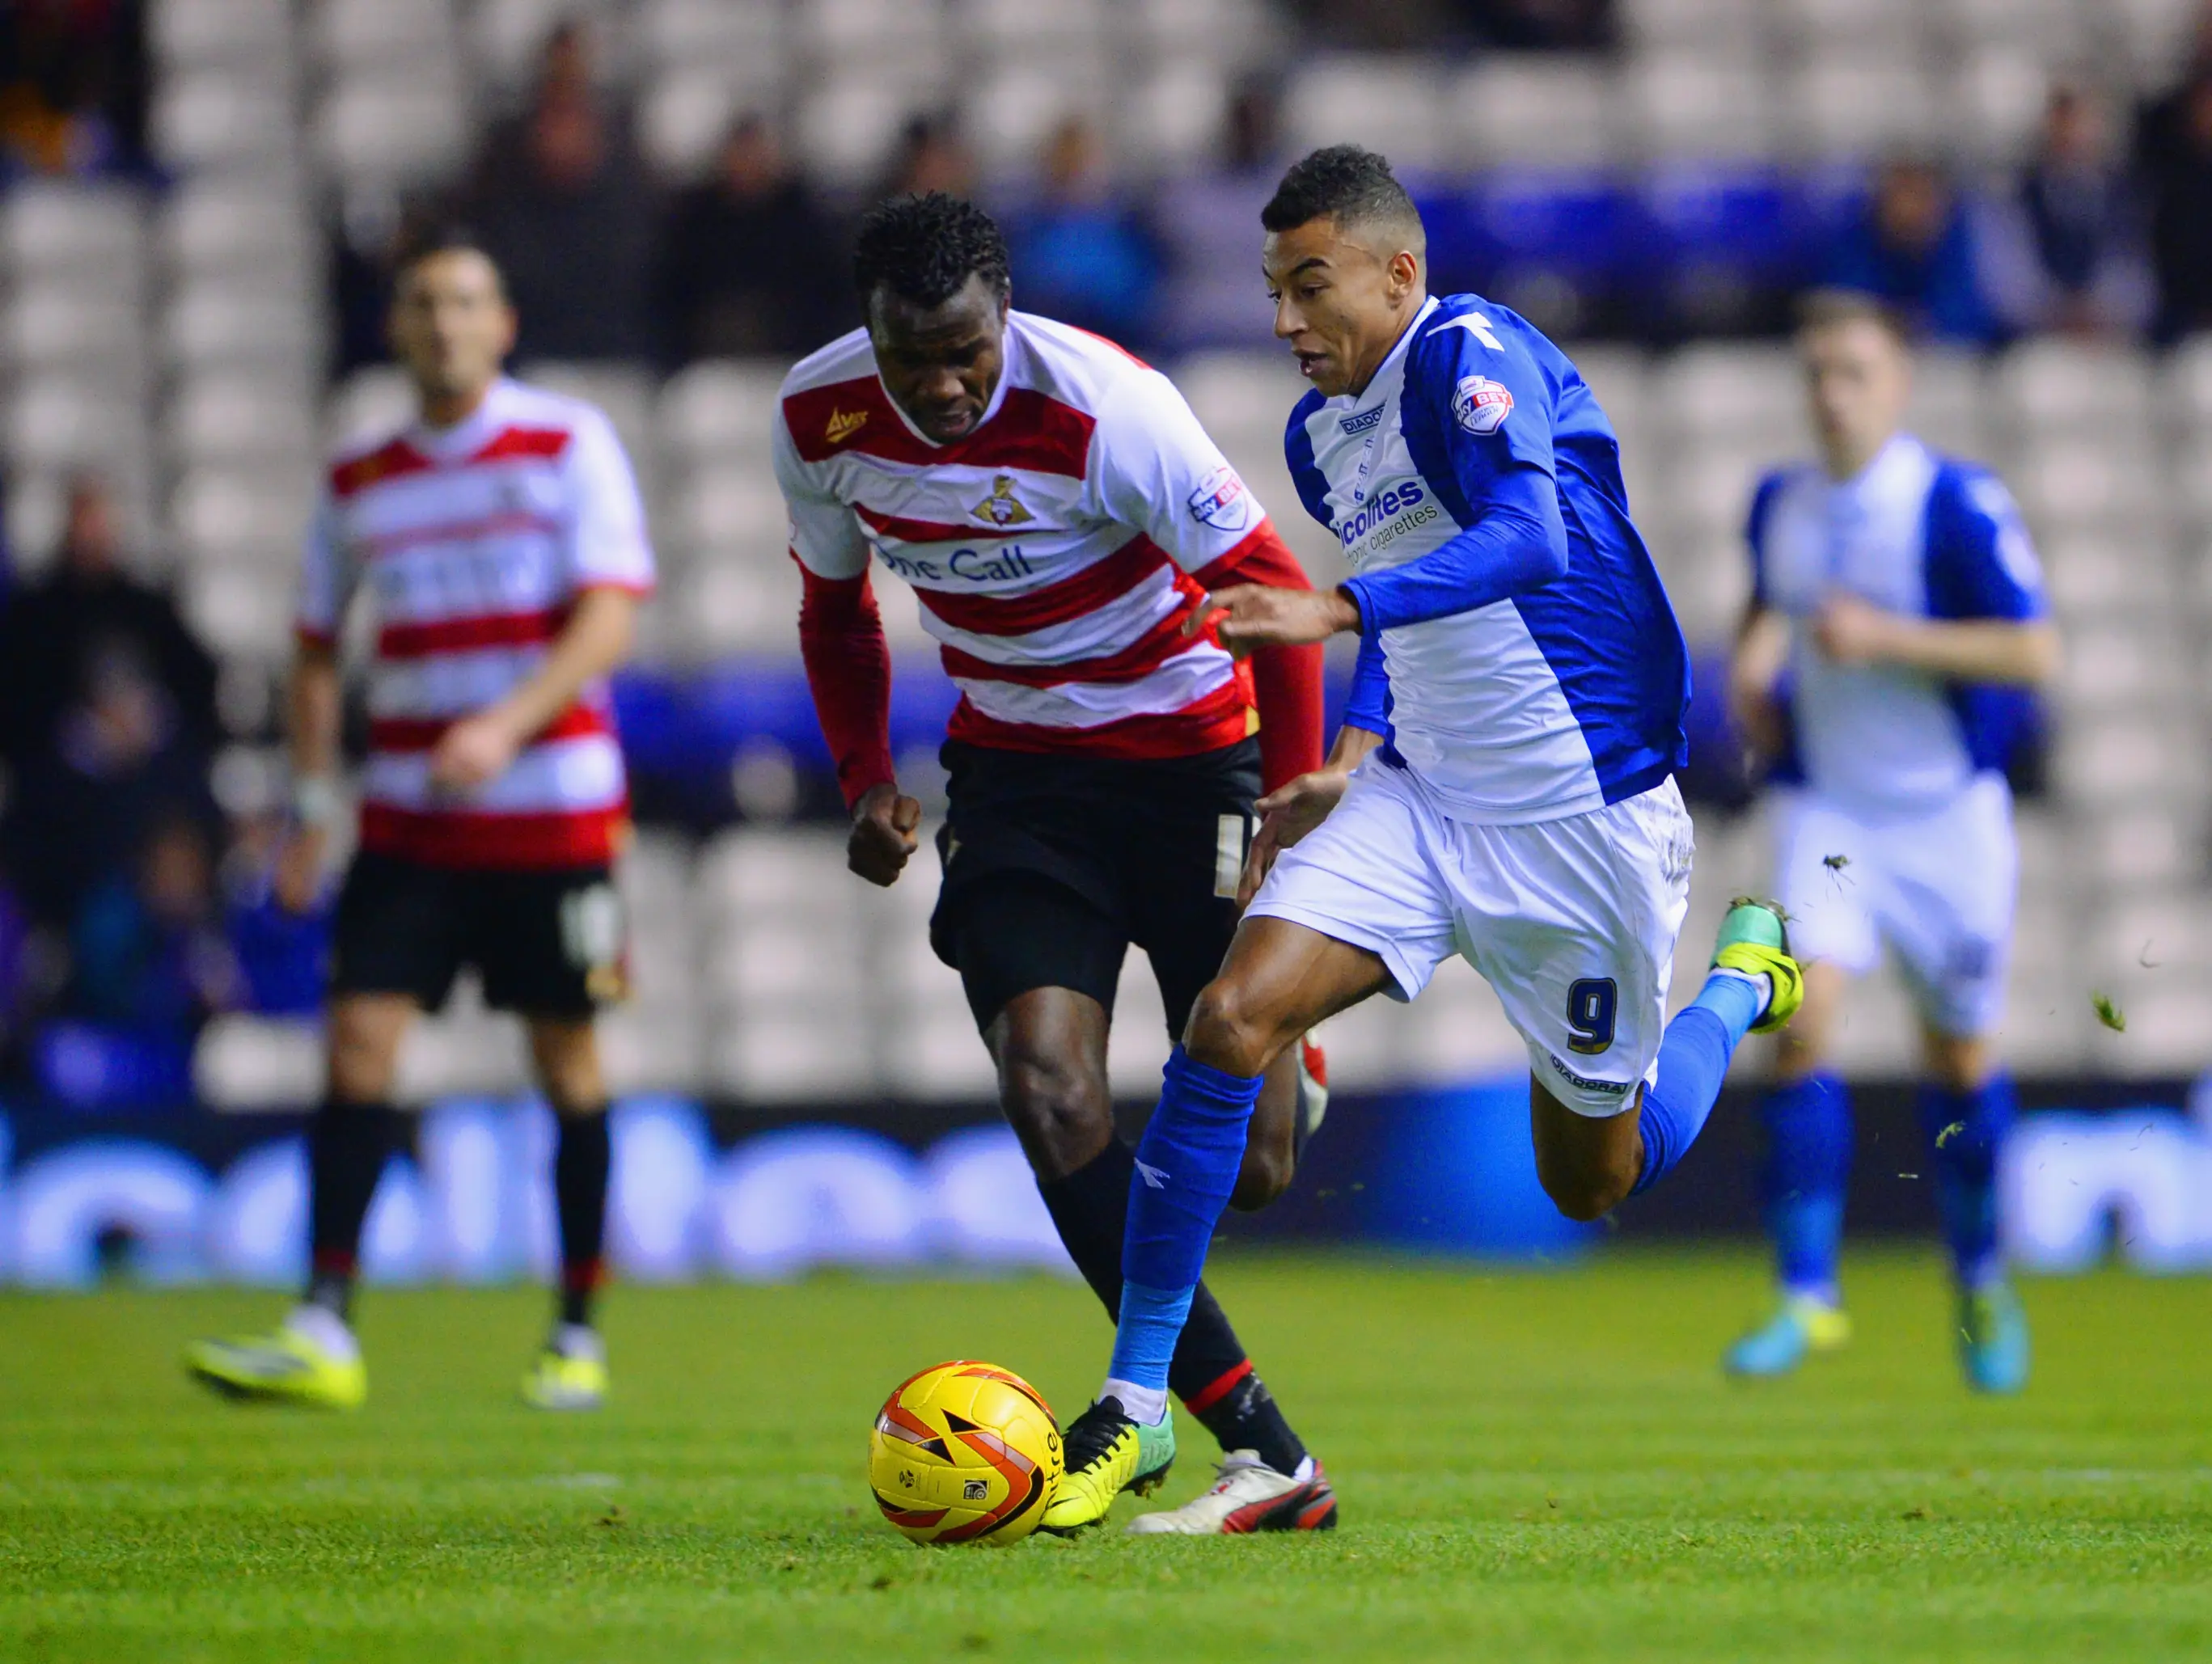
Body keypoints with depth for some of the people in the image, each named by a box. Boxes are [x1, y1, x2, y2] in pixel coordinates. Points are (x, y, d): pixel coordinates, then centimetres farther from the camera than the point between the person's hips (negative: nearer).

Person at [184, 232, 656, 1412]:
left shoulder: (568, 444, -2)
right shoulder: (359, 483, 9)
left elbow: (610, 617, -11)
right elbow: (316, 646, 18)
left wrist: (506, 725, -26)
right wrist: (311, 802, 7)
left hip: (552, 813, -3)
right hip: (406, 818, 3)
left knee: (566, 1055, 2)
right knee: (359, 1037, -10)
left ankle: (578, 1335, 13)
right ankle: (325, 1333, -12)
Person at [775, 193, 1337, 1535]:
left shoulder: (1102, 406, -25)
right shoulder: (820, 418, -10)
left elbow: (1276, 594, -17)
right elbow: (837, 608, 11)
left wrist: (1294, 812, -18)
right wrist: (867, 782, -1)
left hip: (1189, 745, -4)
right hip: (1014, 762, 4)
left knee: (1243, 1164, -4)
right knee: (1047, 1087, -20)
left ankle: (1289, 1069, 40)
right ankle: (1265, 1455, -20)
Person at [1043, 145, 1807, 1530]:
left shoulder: (1471, 357, -17)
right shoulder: (1319, 432, 9)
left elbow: (1527, 540, -35)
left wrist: (1334, 612, -46)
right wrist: (1351, 755, 7)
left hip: (1584, 815, -6)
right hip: (1419, 796, 7)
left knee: (1594, 1181, 7)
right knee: (1230, 1022, -17)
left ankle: (1743, 979, 38)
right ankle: (1136, 1402, -13)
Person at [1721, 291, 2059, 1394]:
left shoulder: (1958, 505, -13)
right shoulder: (1780, 504, 3)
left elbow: (2033, 651, -18)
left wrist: (1885, 638, -23)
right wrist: (1756, 656, 4)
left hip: (1949, 813, -3)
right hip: (1830, 813, 3)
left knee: (1960, 1057, 8)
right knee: (1802, 1022, -17)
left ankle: (1980, 1282, 32)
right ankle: (1808, 1295, -13)